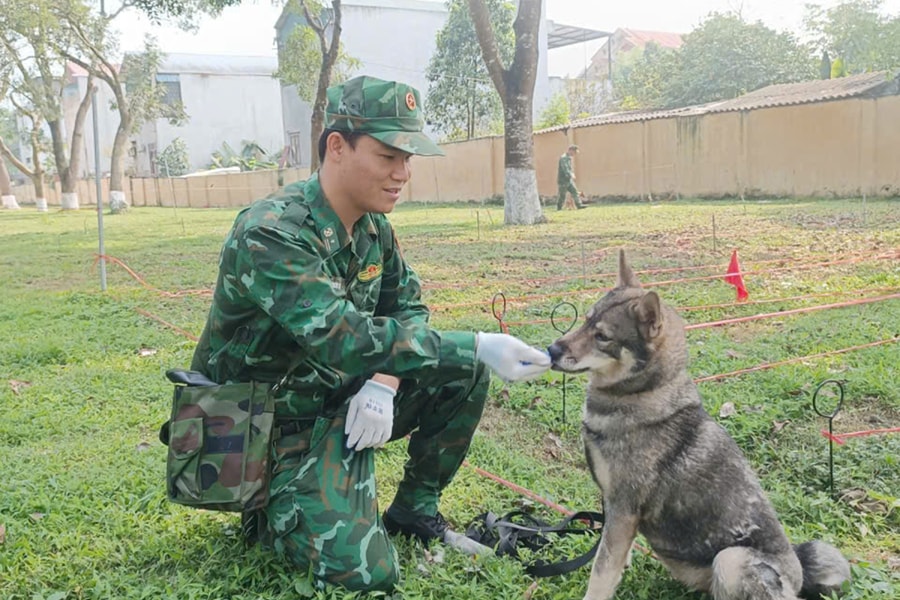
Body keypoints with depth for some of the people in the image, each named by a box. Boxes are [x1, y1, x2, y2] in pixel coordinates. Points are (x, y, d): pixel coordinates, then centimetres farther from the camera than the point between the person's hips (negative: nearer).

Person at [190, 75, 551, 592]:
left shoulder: (373, 226, 0)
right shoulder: (271, 234, -26)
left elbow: (409, 309, 4)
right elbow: (339, 338, -37)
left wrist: (384, 383, -17)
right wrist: (476, 345, -41)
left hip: (343, 399, 7)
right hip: (274, 422, -7)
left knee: (465, 374, -8)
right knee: (364, 571, -20)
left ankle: (415, 507, 10)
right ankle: (273, 510, 10)